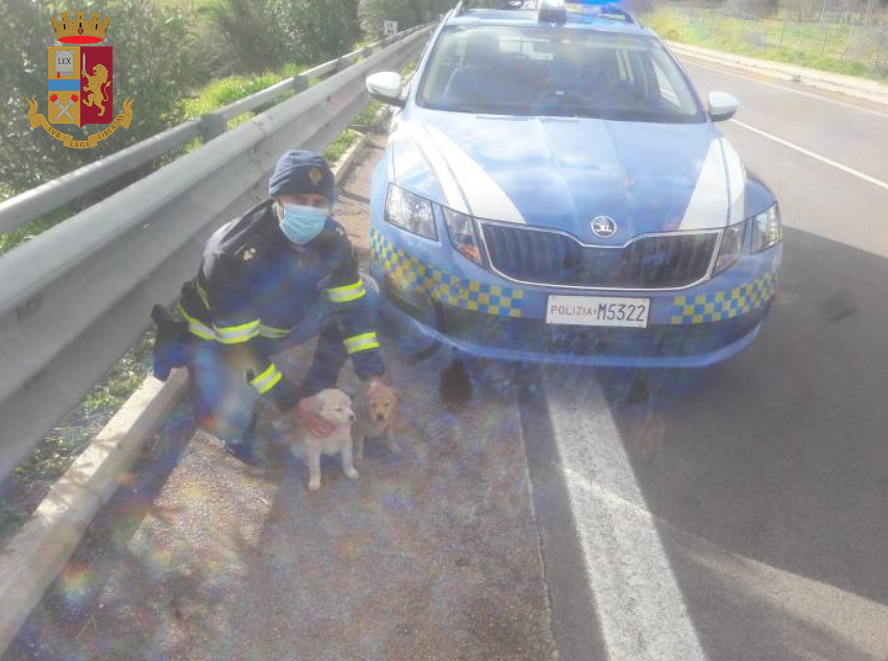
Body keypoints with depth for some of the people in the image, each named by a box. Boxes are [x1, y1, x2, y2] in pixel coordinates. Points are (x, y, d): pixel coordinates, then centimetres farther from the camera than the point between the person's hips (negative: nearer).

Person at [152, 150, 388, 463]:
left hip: (277, 323, 5)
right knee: (227, 420, -30)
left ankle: (317, 390, 6)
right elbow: (240, 348, -32)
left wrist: (373, 376, -17)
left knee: (357, 296, -10)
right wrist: (292, 404, -29)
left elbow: (352, 305, -11)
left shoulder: (332, 238, -21)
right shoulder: (234, 255, -38)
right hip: (219, 336, -5)